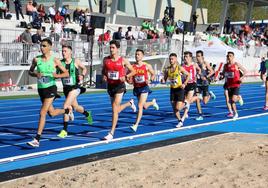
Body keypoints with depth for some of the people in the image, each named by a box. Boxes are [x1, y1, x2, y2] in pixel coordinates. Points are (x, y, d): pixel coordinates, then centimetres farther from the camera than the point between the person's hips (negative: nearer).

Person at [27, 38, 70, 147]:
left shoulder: (54, 60, -8)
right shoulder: (36, 59, 0)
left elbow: (66, 73, -2)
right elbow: (30, 71, 13)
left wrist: (57, 75, -23)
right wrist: (36, 74, -10)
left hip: (50, 88, -5)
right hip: (41, 88, 5)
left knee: (42, 113, -14)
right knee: (51, 113, 18)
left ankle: (37, 140, -11)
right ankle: (67, 111, 50)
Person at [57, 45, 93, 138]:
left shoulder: (76, 61, -7)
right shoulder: (60, 63, -3)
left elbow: (84, 68, 9)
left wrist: (82, 75, -10)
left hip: (75, 87, -4)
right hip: (66, 88, 4)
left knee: (66, 107, -17)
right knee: (76, 107, 21)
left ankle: (65, 130, -10)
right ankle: (87, 114, 54)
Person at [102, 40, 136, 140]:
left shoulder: (123, 60, -8)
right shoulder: (106, 60, 2)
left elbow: (133, 71, 0)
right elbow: (103, 70, 19)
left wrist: (125, 77, -18)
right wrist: (104, 75, -4)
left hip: (119, 86, -5)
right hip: (110, 86, 5)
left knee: (114, 109, -13)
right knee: (116, 109, 18)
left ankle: (111, 133, -9)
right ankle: (130, 103, 50)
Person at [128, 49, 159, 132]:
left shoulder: (147, 66, -5)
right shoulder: (132, 66, -2)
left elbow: (153, 74, 8)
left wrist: (149, 80, -12)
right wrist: (129, 81, -17)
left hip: (144, 88, -4)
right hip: (136, 88, 4)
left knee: (140, 106, -14)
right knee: (144, 106, 18)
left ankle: (136, 125, -13)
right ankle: (153, 102, 52)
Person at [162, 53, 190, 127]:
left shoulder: (180, 68, -10)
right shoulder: (167, 70, 1)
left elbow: (188, 75, -2)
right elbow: (164, 79, 9)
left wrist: (184, 83, -14)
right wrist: (163, 81, -15)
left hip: (180, 89, -4)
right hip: (172, 90, 4)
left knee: (178, 108, -11)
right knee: (174, 108, 6)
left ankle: (185, 105, 22)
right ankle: (180, 121, 25)